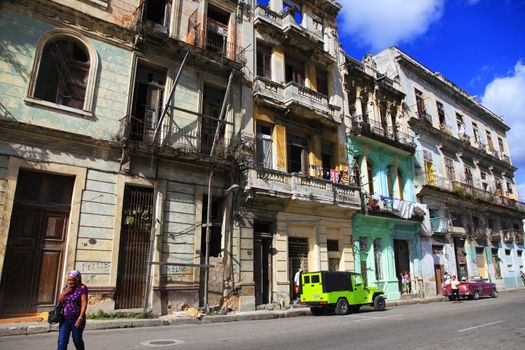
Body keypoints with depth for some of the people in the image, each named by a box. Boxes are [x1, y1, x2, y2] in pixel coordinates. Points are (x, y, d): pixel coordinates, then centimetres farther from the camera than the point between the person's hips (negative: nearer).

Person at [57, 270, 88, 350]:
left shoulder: (82, 288, -13)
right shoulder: (66, 287, 6)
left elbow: (84, 303, -17)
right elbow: (59, 300, 9)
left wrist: (80, 318, -24)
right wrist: (66, 292, -9)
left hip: (76, 319, -4)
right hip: (65, 319, 4)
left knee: (77, 340, 13)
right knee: (62, 342, -2)